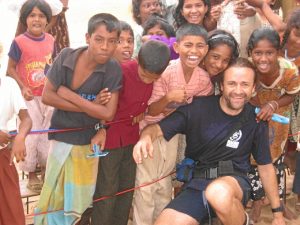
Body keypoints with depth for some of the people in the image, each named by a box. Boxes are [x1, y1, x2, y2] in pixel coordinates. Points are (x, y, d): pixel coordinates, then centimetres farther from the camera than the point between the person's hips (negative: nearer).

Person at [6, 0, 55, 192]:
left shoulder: (50, 40, -1)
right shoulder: (19, 42, -15)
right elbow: (11, 68, -10)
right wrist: (23, 88, -20)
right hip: (29, 97, -5)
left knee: (48, 133, 15)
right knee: (30, 135, 4)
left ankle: (46, 169, 34)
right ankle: (31, 174, 21)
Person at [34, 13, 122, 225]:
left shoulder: (113, 69, -18)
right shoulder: (66, 56, -13)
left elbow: (108, 113, -21)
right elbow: (47, 96, -13)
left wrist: (70, 96, -19)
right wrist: (89, 106, -19)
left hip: (89, 140, 0)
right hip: (61, 135, 1)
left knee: (81, 198, 14)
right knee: (54, 195, 11)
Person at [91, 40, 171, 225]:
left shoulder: (159, 78, -7)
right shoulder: (122, 72, -24)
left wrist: (143, 112, -4)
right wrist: (101, 130, -21)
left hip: (132, 137, 6)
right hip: (110, 137, -6)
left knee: (127, 188, 14)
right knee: (107, 189, 1)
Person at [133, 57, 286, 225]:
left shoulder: (256, 119, -2)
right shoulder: (198, 107, -7)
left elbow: (266, 165, 8)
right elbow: (158, 128, -7)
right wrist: (146, 137, -33)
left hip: (235, 181, -1)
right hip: (197, 183, 1)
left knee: (219, 193, -39)